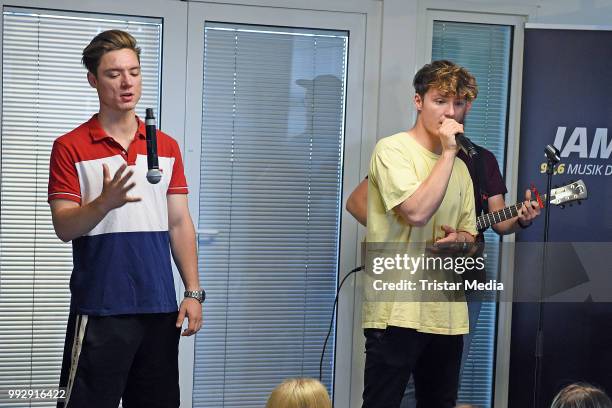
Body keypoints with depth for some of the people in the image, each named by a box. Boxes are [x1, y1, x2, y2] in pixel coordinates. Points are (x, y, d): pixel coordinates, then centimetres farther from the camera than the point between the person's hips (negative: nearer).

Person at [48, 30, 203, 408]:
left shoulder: (167, 147, 11)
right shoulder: (70, 147, -2)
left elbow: (180, 224, 10)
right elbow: (64, 228, -8)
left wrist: (193, 292, 3)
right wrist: (104, 203, -28)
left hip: (161, 307, 4)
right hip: (99, 309, -4)